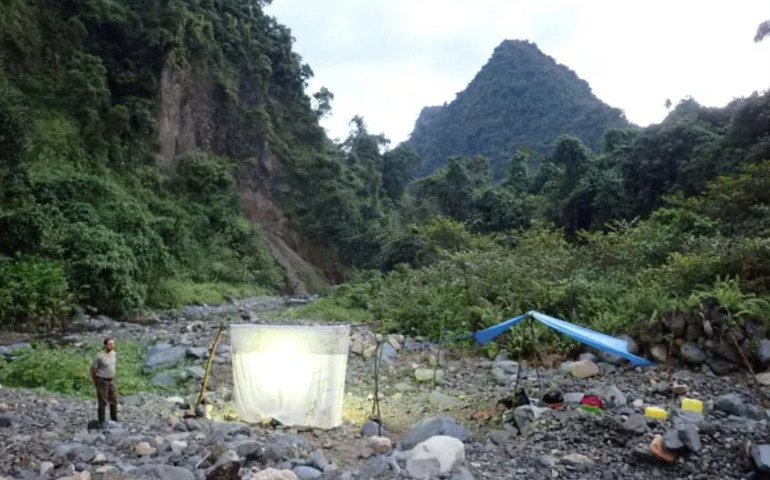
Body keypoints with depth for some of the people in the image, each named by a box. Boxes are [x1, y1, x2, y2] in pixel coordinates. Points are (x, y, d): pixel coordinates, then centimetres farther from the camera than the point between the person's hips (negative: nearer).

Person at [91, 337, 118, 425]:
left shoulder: (114, 354, -1)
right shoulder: (100, 356, -20)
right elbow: (93, 368, -10)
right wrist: (94, 380, 2)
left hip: (111, 380, 6)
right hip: (102, 381, -6)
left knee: (114, 401, 11)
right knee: (103, 402, 3)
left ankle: (114, 420, 24)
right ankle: (101, 422, 16)